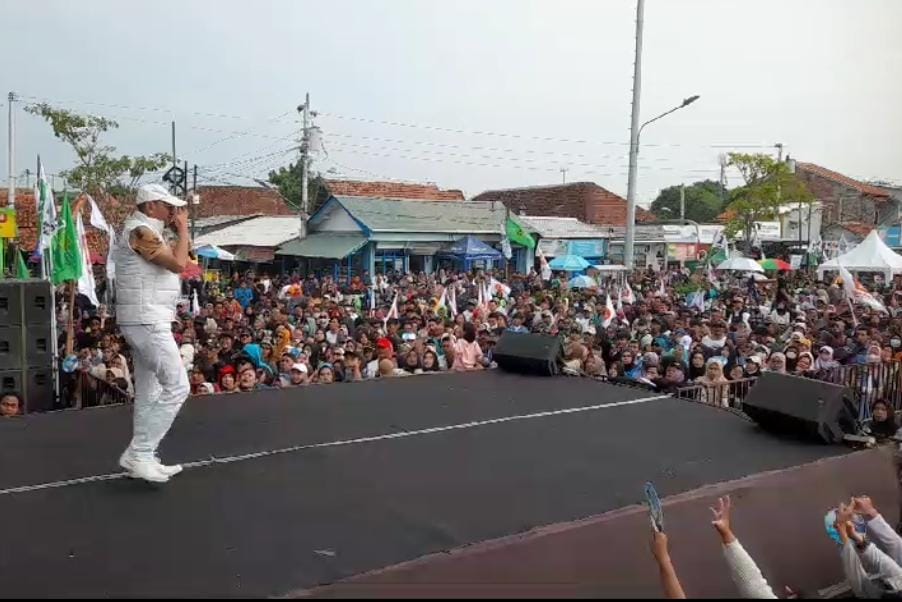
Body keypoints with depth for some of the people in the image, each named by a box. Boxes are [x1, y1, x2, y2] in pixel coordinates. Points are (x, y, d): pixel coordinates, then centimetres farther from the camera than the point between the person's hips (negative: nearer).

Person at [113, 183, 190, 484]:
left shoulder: (146, 232, 19)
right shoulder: (140, 231, -14)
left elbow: (174, 262, 20)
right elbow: (178, 264, -22)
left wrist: (180, 231, 10)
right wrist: (183, 230, -9)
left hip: (145, 321, 11)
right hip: (146, 321, -11)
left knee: (148, 392, 12)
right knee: (177, 387, -11)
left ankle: (142, 457, 17)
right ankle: (138, 453, -7)